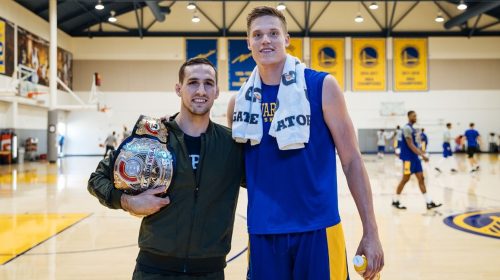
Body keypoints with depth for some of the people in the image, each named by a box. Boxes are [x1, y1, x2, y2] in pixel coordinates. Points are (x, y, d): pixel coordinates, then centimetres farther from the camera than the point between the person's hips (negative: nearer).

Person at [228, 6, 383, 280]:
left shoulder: (322, 86, -4)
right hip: (262, 233, 3)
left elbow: (351, 160, -4)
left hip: (317, 229, -2)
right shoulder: (240, 101, 4)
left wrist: (370, 232, -6)